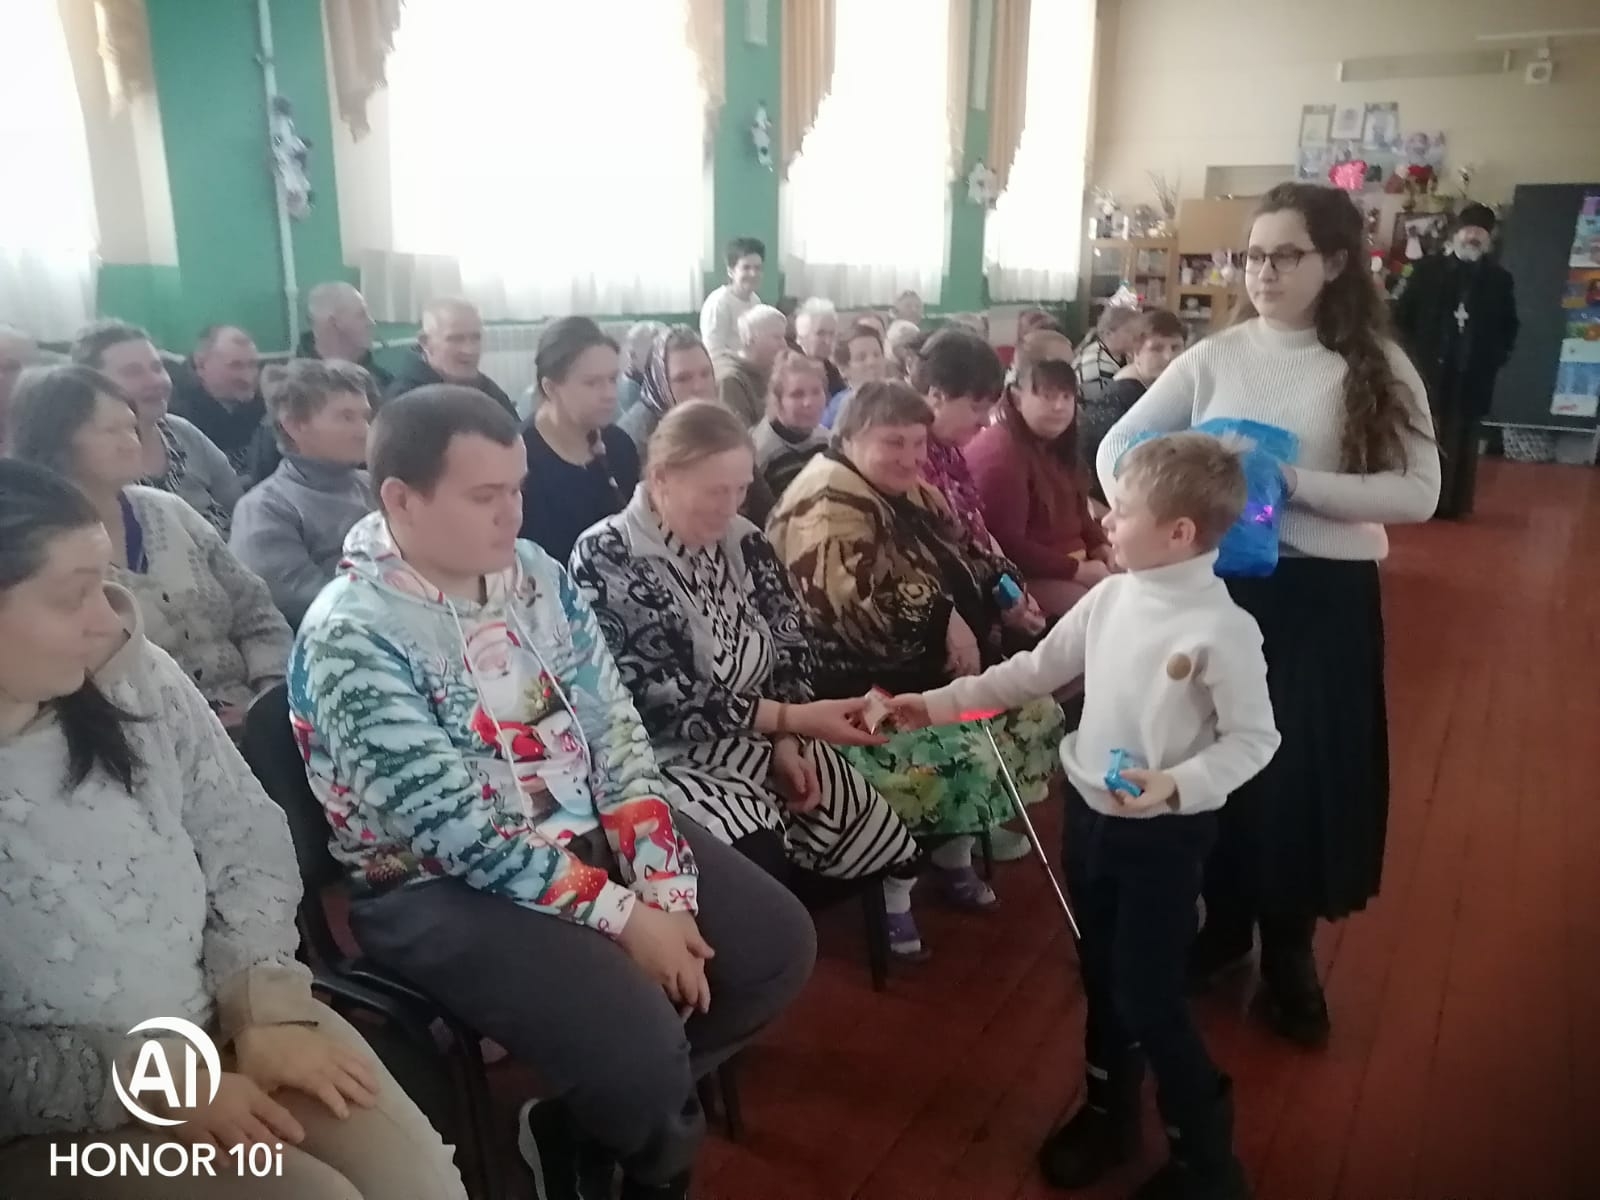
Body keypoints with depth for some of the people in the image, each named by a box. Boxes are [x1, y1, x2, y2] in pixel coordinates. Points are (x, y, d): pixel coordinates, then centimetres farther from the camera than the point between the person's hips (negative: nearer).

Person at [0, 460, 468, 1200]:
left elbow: (248, 842, 1)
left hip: (223, 1025, 4)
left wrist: (267, 1008, -8)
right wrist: (145, 1080, -18)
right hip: (59, 1126, -3)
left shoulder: (138, 679, -5)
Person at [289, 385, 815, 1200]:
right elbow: (458, 830, -22)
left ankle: (596, 1117, 17)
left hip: (593, 832, 7)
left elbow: (614, 728, 0)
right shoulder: (351, 638, -19)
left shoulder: (535, 574, 1)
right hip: (441, 885, -7)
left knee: (778, 944, 2)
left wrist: (664, 890, -11)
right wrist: (624, 917, -21)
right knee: (638, 1047, -25)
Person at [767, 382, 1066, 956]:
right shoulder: (829, 505, -17)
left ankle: (955, 853, 18)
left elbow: (966, 553, 23)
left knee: (1036, 712, 6)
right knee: (953, 749, -29)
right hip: (860, 681, -10)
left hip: (935, 666, 10)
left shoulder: (911, 493, 14)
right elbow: (860, 598, -30)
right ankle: (893, 887, -8)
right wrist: (944, 622, -25)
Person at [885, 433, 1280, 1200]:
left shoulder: (1223, 629, -20)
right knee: (1101, 978, 20)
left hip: (1165, 832, -6)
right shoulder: (1109, 598, -2)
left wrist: (1178, 786, -29)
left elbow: (1253, 739, -15)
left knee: (1147, 997, 3)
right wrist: (942, 704, 4)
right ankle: (1108, 1112, 43)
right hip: (1087, 813, 6)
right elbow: (1036, 671, 6)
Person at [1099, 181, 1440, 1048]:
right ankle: (1222, 922, 35)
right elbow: (1117, 447, 1)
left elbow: (1418, 492, -12)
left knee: (1304, 775, 7)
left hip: (1325, 598, -1)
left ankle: (1289, 953, 30)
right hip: (1219, 587, 1)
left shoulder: (1377, 367, -3)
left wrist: (1293, 483, -22)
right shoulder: (1215, 358, 0)